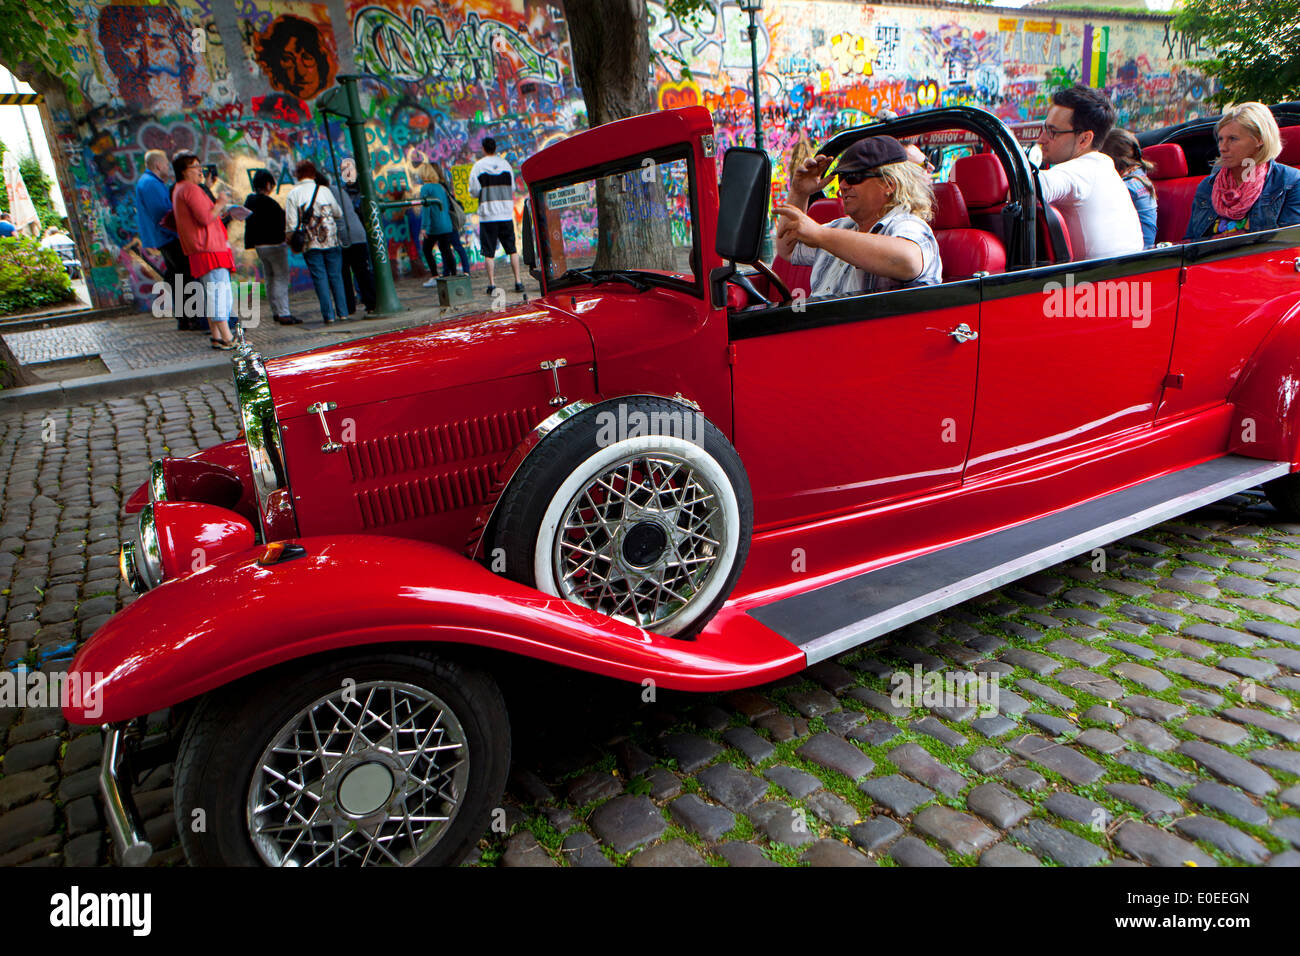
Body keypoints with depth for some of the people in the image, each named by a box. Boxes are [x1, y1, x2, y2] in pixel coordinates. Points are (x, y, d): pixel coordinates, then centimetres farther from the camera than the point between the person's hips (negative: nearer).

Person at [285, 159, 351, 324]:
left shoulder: (293, 194, -1)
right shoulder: (324, 190, 2)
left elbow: (291, 222, -4)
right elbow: (338, 213, 9)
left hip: (311, 244, -1)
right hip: (331, 241, 1)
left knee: (320, 278, 1)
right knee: (336, 277, 7)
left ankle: (328, 315, -2)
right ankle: (343, 313, 6)